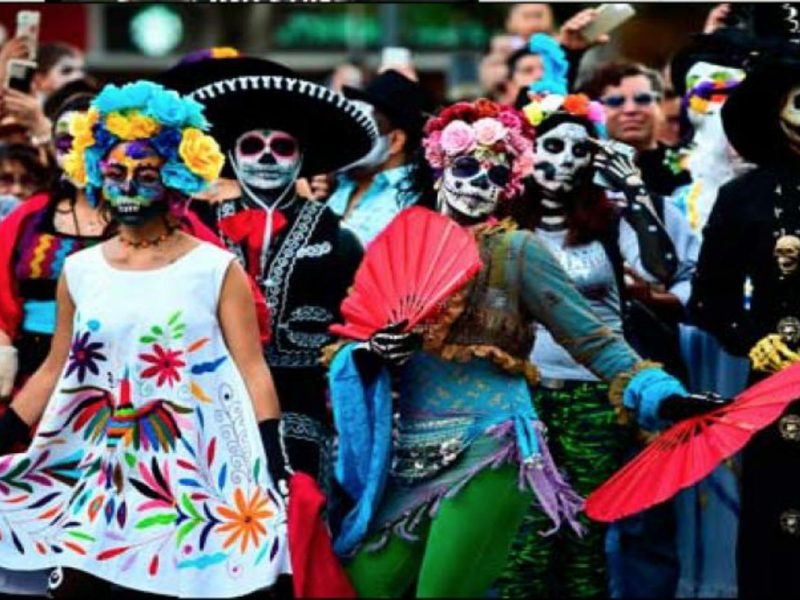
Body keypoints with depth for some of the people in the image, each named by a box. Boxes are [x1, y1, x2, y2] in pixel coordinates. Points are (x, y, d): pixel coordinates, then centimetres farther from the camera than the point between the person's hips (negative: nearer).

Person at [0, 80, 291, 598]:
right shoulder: (80, 271, 8)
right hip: (99, 470, 3)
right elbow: (55, 373, 14)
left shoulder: (217, 269, -2)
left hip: (195, 473, -3)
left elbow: (252, 372, -5)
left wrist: (276, 474, -12)